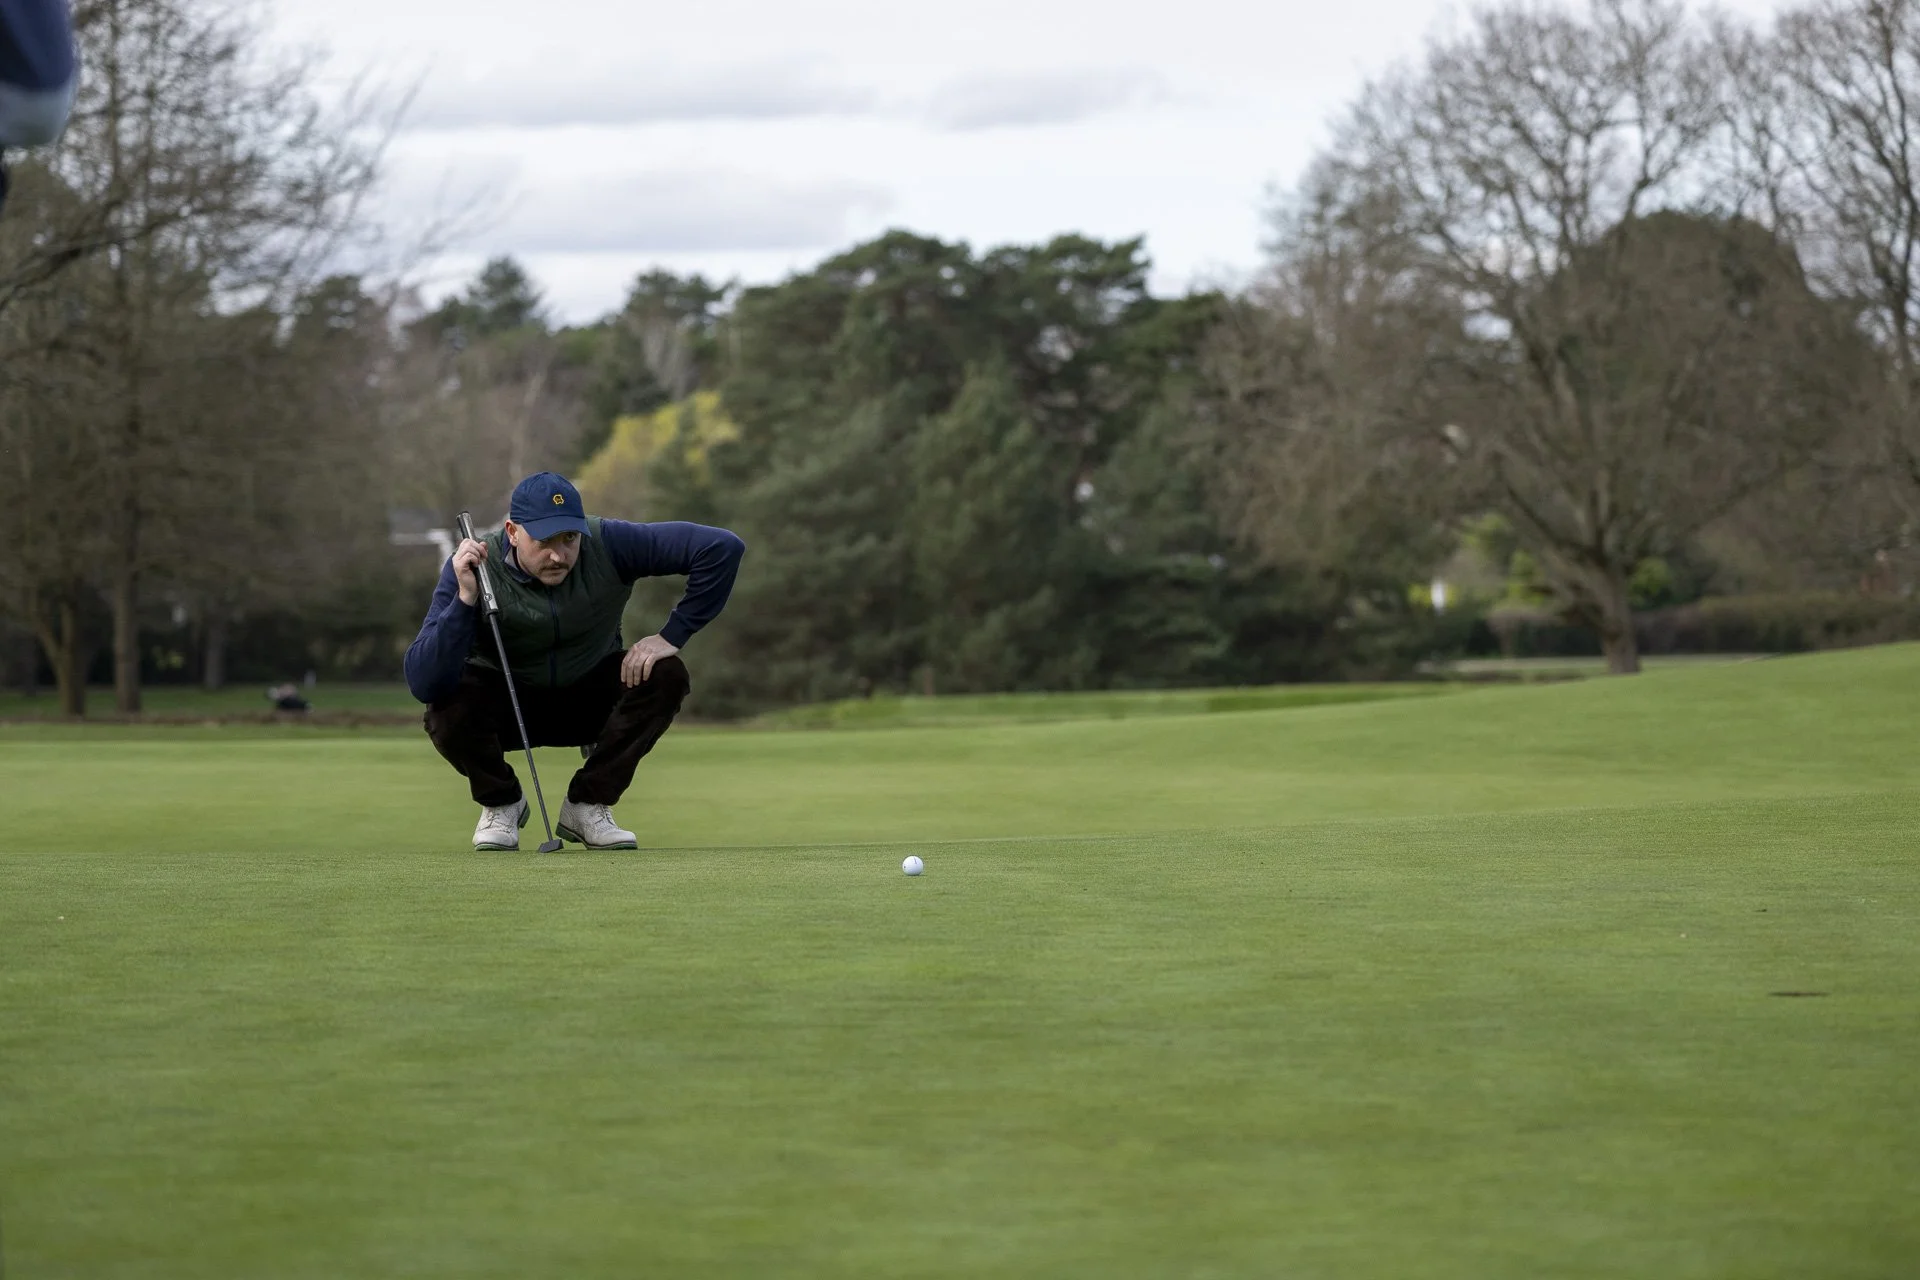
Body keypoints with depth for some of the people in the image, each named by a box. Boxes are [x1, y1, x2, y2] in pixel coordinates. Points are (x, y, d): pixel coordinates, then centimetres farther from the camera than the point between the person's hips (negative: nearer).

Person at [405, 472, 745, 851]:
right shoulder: (472, 568, -27)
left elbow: (723, 548, -26)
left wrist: (672, 636, -26)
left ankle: (587, 806, -7)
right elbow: (423, 684, -36)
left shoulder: (609, 545, -26)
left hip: (589, 701, 2)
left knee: (666, 676, -26)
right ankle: (501, 803, 1)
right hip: (505, 702, -2)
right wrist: (465, 598, -45)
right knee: (448, 708, -33)